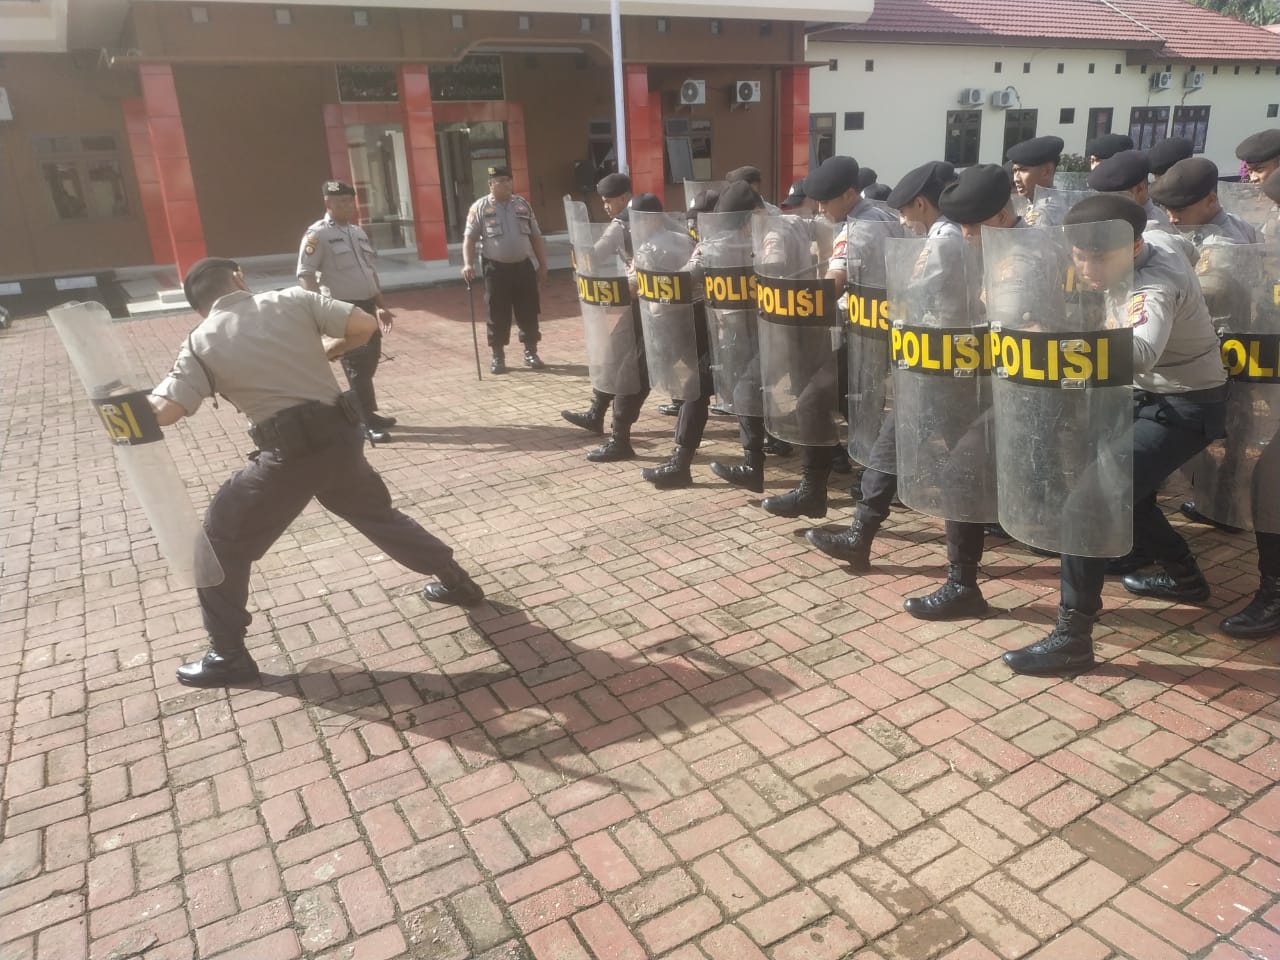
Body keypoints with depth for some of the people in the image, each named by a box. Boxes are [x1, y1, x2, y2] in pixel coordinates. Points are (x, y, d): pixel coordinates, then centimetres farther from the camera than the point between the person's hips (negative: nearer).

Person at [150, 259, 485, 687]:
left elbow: (163, 411, -7)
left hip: (289, 452, -4)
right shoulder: (294, 300, 6)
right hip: (341, 436, 4)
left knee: (222, 542, 15)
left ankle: (228, 656, 20)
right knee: (378, 513, 28)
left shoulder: (201, 342, 2)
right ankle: (457, 582, 38)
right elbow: (365, 325, -3)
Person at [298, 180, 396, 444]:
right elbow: (305, 275, -15)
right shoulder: (318, 234, -9)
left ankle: (365, 413, 26)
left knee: (370, 359, 12)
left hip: (366, 305, 8)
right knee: (357, 363, -5)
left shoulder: (358, 231, 14)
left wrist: (381, 306, 19)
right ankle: (367, 423, 2)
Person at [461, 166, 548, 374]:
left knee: (528, 312, 5)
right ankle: (498, 356, 14)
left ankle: (531, 353, 18)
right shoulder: (479, 208, 0)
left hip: (523, 266, 3)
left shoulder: (522, 204, 10)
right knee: (498, 315, 2)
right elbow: (469, 238, -3)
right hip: (497, 269, -3)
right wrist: (468, 264, -17)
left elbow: (536, 236, 13)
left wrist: (543, 265, 8)